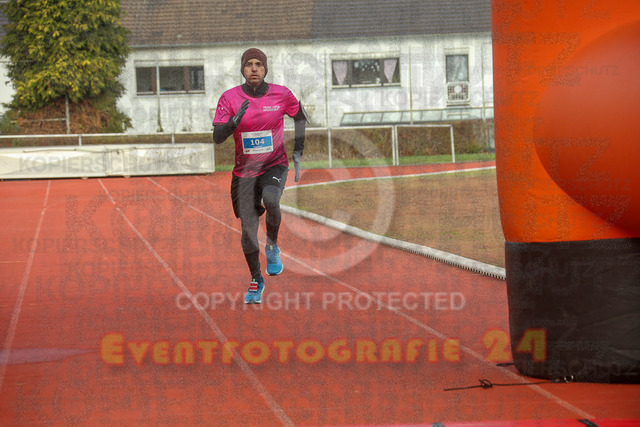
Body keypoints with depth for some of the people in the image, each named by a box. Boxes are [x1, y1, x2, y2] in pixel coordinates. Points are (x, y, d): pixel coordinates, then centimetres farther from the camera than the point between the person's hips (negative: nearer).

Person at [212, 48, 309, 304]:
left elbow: (300, 117, 12)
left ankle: (272, 247, -5)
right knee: (248, 230, 0)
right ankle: (256, 281, 23)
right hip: (244, 172, 1)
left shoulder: (281, 94, -6)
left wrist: (297, 152, 5)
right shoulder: (230, 98, -8)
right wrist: (234, 122, -33)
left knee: (270, 199, -33)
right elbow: (217, 137, -14)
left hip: (275, 166, -1)